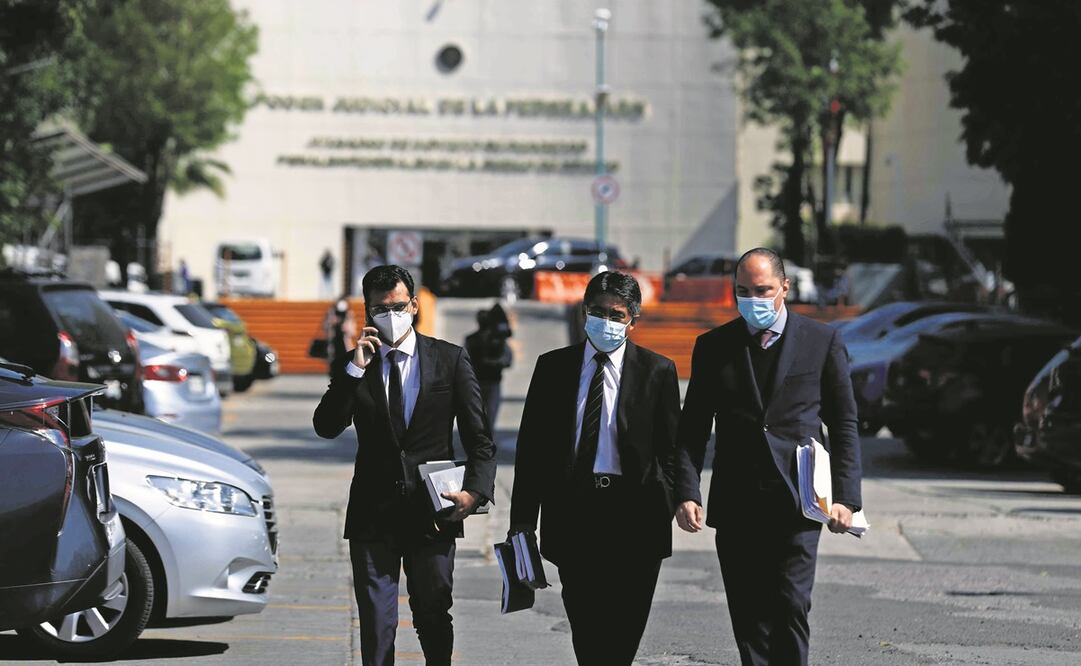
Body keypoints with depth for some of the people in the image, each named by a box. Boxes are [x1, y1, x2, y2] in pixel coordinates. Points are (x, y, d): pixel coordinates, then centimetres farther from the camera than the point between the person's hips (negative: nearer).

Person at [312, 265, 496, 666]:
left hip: (432, 512, -1)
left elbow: (478, 437, 1)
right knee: (376, 622, 1)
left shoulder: (450, 360, 2)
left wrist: (475, 490, -15)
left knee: (433, 616, 9)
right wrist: (355, 368, -15)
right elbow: (326, 427, -7)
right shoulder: (352, 366, 6)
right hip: (373, 513, 1)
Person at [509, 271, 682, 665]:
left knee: (623, 632, -1)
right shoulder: (553, 367, 7)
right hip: (573, 509, 1)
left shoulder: (657, 371, 4)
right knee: (586, 631, 3)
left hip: (634, 514, -1)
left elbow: (671, 450, 5)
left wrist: (665, 508, -5)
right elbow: (531, 446, 7)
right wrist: (523, 521, 0)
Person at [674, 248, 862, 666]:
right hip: (736, 507, 2)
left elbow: (844, 426, 6)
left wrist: (845, 497, -3)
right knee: (748, 617, 4)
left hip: (797, 504, -2)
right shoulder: (713, 347, 8)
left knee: (790, 607, -12)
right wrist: (686, 493, -5)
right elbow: (692, 429, 8)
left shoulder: (822, 343, 4)